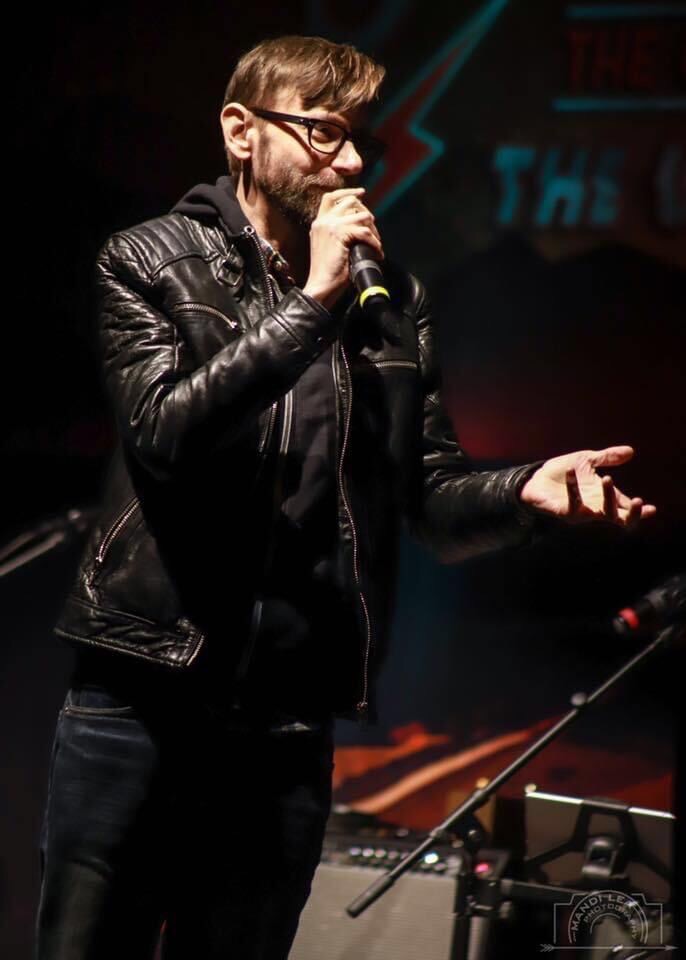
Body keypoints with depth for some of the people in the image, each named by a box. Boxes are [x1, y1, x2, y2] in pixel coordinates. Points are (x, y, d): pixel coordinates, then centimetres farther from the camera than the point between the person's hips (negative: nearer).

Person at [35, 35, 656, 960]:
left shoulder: (393, 301, 11)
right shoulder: (149, 263, 1)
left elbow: (435, 496, 9)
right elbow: (167, 433, -15)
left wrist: (524, 490, -13)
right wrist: (311, 303, -17)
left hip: (288, 724, 3)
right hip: (142, 700, -3)